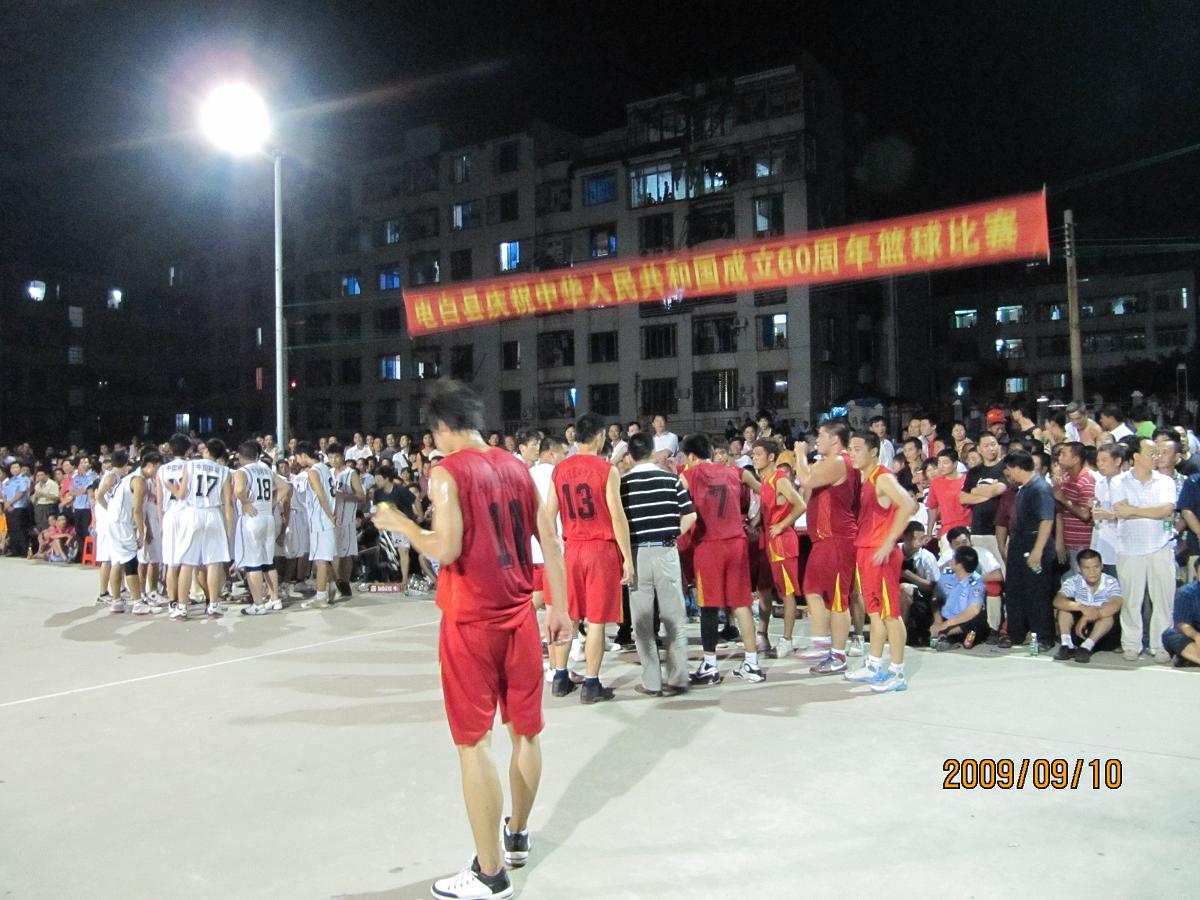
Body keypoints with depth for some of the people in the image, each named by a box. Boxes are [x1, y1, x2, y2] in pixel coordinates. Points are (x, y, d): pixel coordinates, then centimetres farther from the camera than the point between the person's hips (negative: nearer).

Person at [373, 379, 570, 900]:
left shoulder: (446, 472, -10)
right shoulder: (516, 467, 7)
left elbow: (446, 550, -21)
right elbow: (550, 542, 6)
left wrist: (400, 524, -4)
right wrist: (560, 607, 12)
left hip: (470, 619, -6)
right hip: (519, 613, 6)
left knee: (474, 742, 3)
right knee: (525, 730, 17)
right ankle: (517, 837, 36)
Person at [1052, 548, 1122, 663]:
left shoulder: (1111, 582, -13)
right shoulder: (1073, 581, -8)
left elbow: (1115, 605, -33)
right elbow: (1057, 601, -24)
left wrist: (1086, 618, -42)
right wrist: (1081, 607, -42)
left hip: (1105, 631, -2)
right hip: (1078, 628, 2)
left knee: (1109, 612, -29)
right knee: (1065, 605, -19)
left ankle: (1087, 646, -38)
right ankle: (1066, 644, -29)